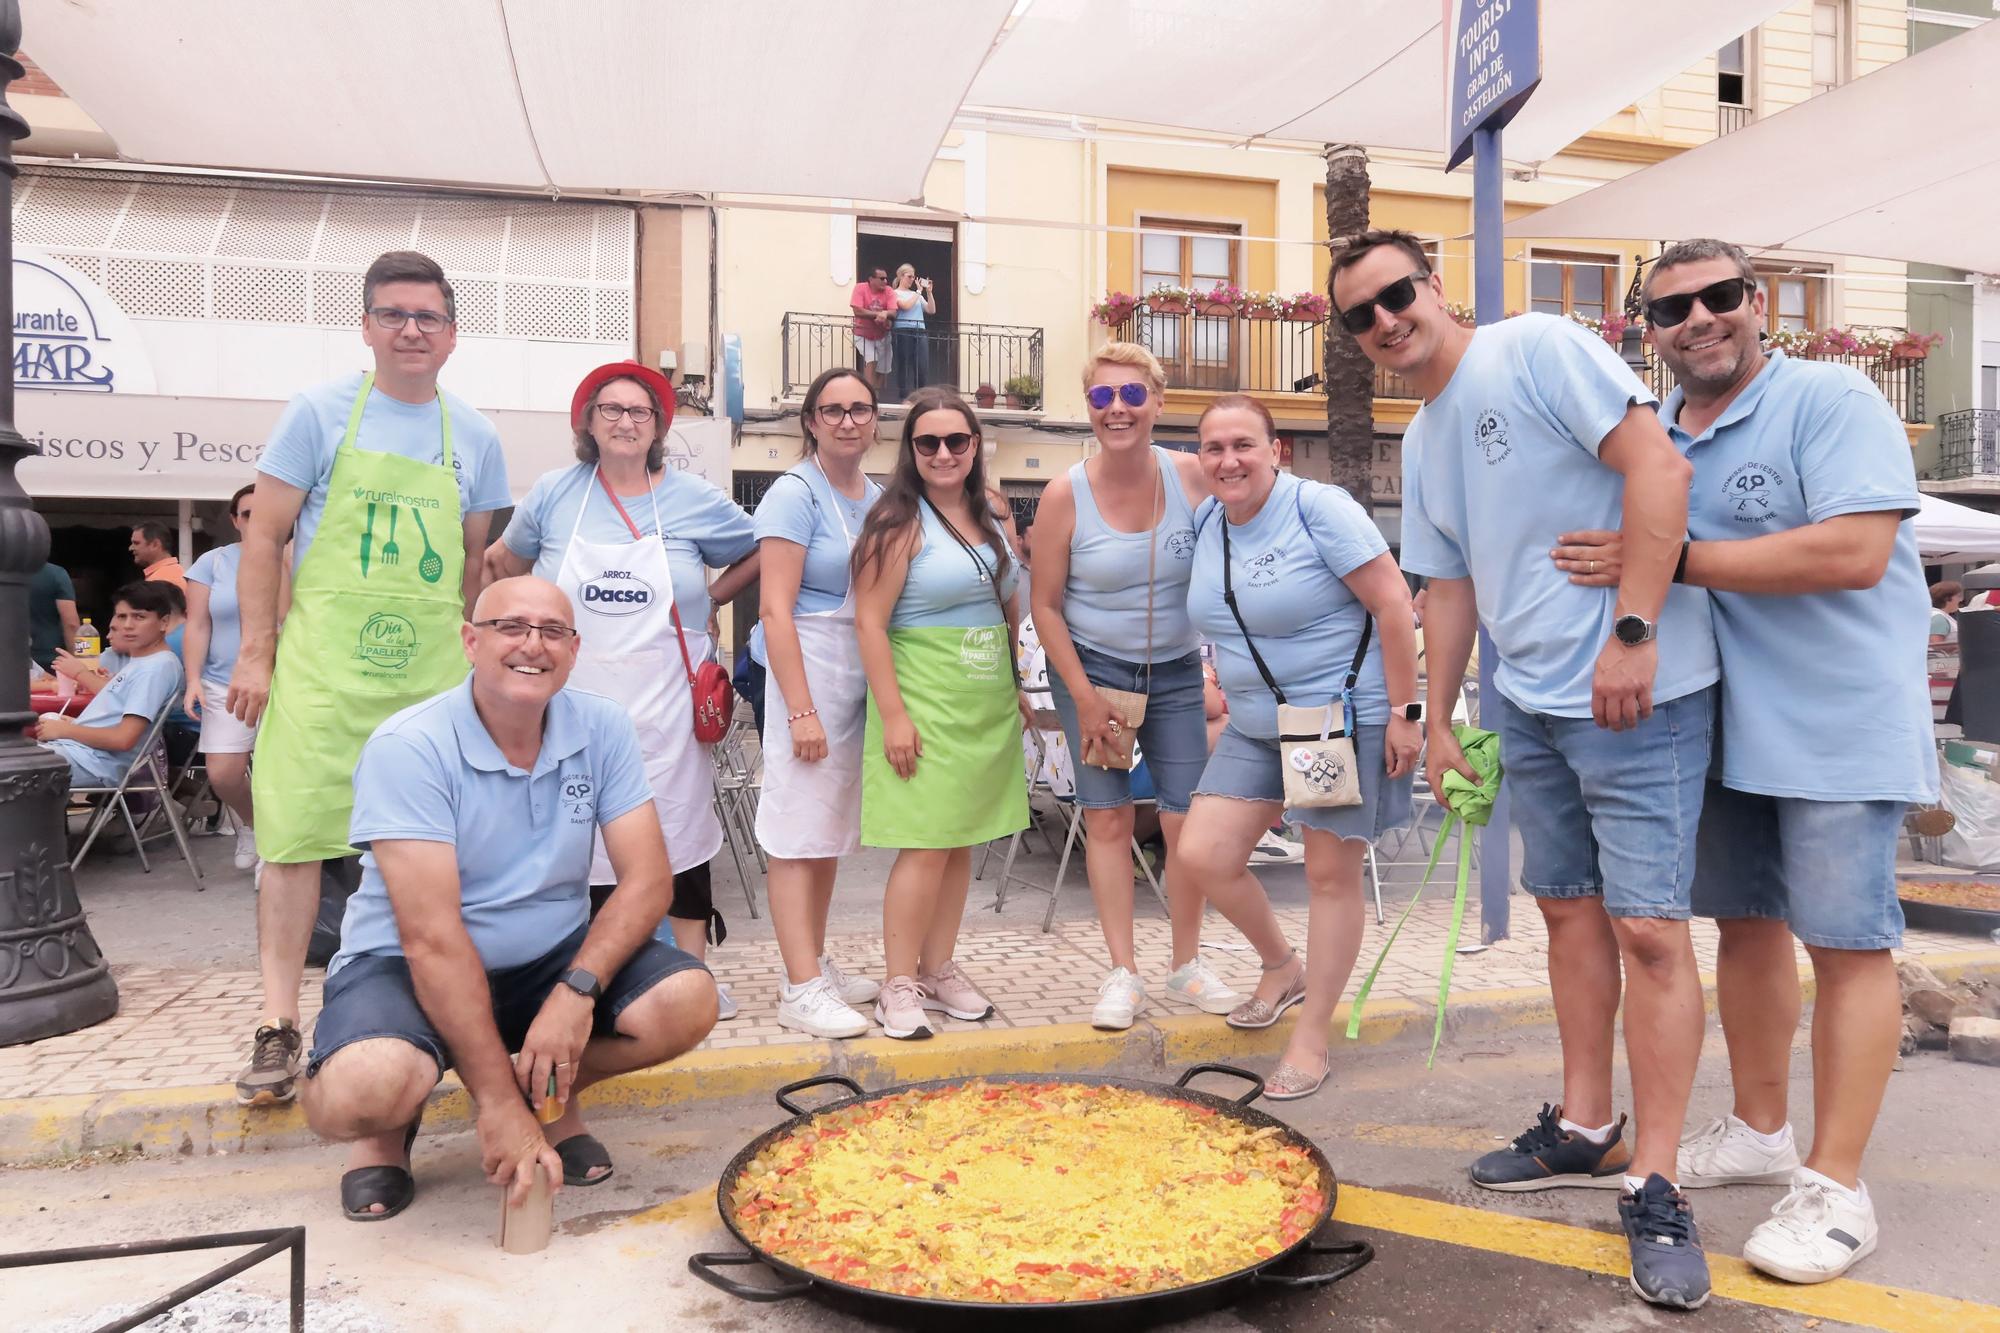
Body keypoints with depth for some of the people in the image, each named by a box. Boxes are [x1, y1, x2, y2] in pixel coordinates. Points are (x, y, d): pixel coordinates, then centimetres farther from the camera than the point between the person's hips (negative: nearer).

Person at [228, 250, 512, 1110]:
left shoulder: (474, 437, 9)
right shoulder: (319, 413, 1)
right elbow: (265, 537, 0)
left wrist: (468, 646, 13)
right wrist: (256, 652, -5)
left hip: (431, 668, 3)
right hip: (323, 661, -2)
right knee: (295, 836, -2)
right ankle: (278, 1028, 7)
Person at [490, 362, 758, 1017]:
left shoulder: (695, 498, 2)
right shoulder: (554, 493, 5)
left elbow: (759, 553, 15)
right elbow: (504, 561, 20)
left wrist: (710, 596, 5)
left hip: (664, 701, 0)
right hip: (576, 697, 1)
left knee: (679, 829, 3)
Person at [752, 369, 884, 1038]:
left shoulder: (878, 497, 12)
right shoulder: (795, 494, -8)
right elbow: (776, 610, -14)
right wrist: (801, 709, -18)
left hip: (864, 676, 7)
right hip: (809, 669, -7)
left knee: (831, 831, 14)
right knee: (800, 833, -5)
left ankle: (814, 965, 25)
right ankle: (802, 990, 1)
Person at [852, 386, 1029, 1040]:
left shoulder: (990, 522, 12)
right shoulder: (901, 523, -8)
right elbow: (869, 622, -13)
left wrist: (1016, 689, 18)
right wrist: (893, 715, -18)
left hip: (989, 704, 7)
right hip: (927, 703, -6)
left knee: (963, 843, 10)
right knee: (926, 845, -7)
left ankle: (939, 968, 23)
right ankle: (899, 986, 4)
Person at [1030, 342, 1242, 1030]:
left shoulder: (1192, 476, -9)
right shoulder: (1066, 494, -12)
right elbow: (1045, 606, -5)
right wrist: (1086, 700, -8)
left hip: (1176, 672, 1)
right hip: (1092, 667, -1)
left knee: (1187, 820, -2)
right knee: (1107, 817, -1)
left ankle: (1187, 964, 18)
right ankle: (1122, 973, 12)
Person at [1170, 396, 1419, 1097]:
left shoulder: (1318, 508, -14)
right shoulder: (1205, 521, 6)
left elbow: (1393, 604, -16)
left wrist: (1403, 713, -17)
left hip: (1347, 717, -6)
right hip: (1256, 724, 7)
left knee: (1330, 875, 2)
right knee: (1199, 857, -2)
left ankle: (1310, 1043, 16)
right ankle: (1283, 965, 26)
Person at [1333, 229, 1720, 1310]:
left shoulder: (1537, 349, -9)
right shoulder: (1421, 442, 14)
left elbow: (1658, 466, -17)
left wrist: (1632, 631, -22)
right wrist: (1438, 720, 16)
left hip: (1636, 692, -8)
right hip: (1528, 703, 8)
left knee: (1647, 926, -7)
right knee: (1566, 905, 14)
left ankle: (1653, 1187, 5)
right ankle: (1587, 1131, 29)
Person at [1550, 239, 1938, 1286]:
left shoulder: (1831, 401, -11)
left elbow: (1855, 552, -24)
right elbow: (1622, 559, 19)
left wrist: (1673, 558, -24)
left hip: (1838, 722, -6)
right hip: (1720, 722, 7)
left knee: (1845, 939, -1)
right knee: (1744, 922, 14)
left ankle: (1834, 1186, 9)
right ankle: (1759, 1130, 30)